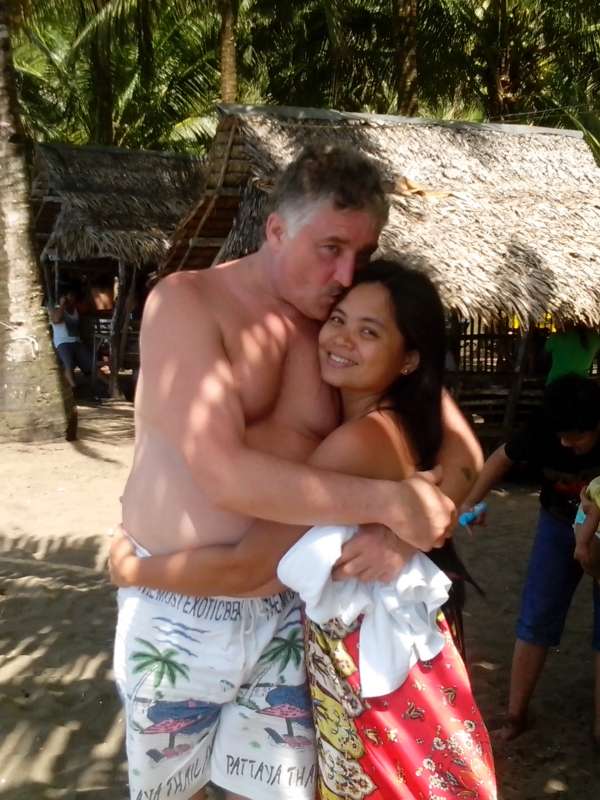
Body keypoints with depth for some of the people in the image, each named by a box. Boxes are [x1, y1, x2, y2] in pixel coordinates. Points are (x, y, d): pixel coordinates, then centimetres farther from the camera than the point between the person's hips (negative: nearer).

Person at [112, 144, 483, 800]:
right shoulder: (186, 303, -13)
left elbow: (461, 450, 0)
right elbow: (224, 475, -25)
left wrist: (405, 530, -20)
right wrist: (387, 502, -25)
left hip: (287, 616, 3)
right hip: (177, 614, -3)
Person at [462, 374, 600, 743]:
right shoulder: (545, 431, -22)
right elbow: (504, 456, -3)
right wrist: (472, 501, -14)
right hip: (558, 526, 2)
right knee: (536, 620, 2)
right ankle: (517, 714, 13)